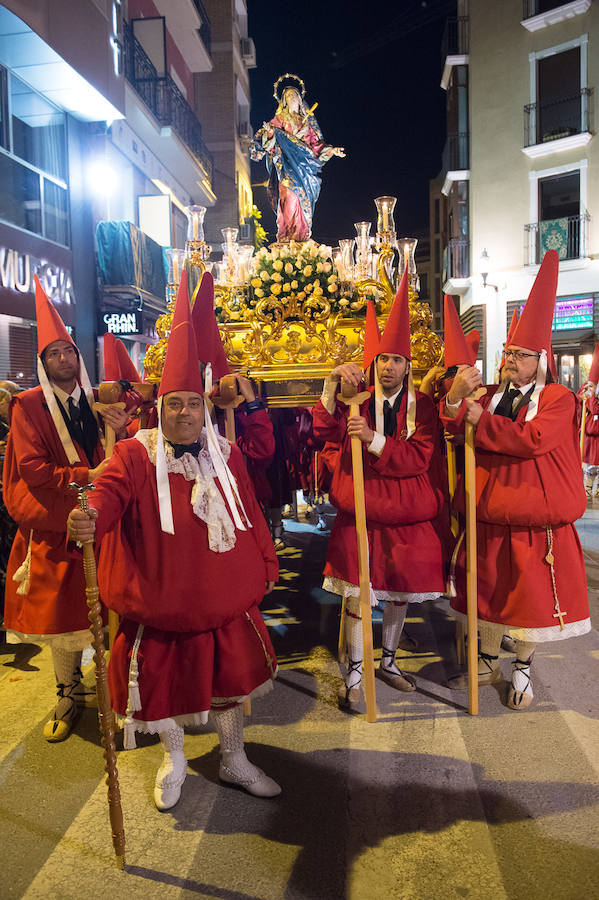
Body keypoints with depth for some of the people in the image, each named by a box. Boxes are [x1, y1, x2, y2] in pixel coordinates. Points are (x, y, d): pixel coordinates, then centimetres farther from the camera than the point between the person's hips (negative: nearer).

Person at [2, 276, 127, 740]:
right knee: (60, 611, 7)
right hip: (53, 527, -2)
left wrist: (119, 433, -11)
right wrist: (86, 476, -21)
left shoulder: (96, 402, 9)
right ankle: (70, 695, 23)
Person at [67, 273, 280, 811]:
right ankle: (174, 758, 43)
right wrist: (91, 518, -50)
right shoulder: (134, 455, -9)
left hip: (224, 596, 3)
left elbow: (250, 513, 8)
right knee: (164, 681, 13)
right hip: (159, 598, -2)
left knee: (231, 676, 16)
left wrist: (265, 564, 10)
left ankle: (234, 760, 41)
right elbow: (111, 492, -28)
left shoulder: (226, 454, 1)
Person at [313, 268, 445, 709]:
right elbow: (323, 431, -15)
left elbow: (419, 458, -13)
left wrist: (375, 440, -26)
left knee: (401, 593, 15)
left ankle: (389, 661, 37)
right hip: (360, 513, -1)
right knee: (357, 596, 3)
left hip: (406, 515, 2)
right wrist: (331, 385, -27)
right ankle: (355, 673, 21)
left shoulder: (422, 406, -1)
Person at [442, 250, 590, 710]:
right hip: (489, 514, 5)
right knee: (488, 587, 15)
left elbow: (533, 439, -25)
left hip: (535, 517, -4)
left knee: (531, 593, 8)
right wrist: (456, 397, -26)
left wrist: (482, 419, -19)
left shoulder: (558, 398, -8)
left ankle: (523, 668, 29)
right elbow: (456, 428, -6)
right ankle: (488, 661, 33)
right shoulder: (492, 395, 8)